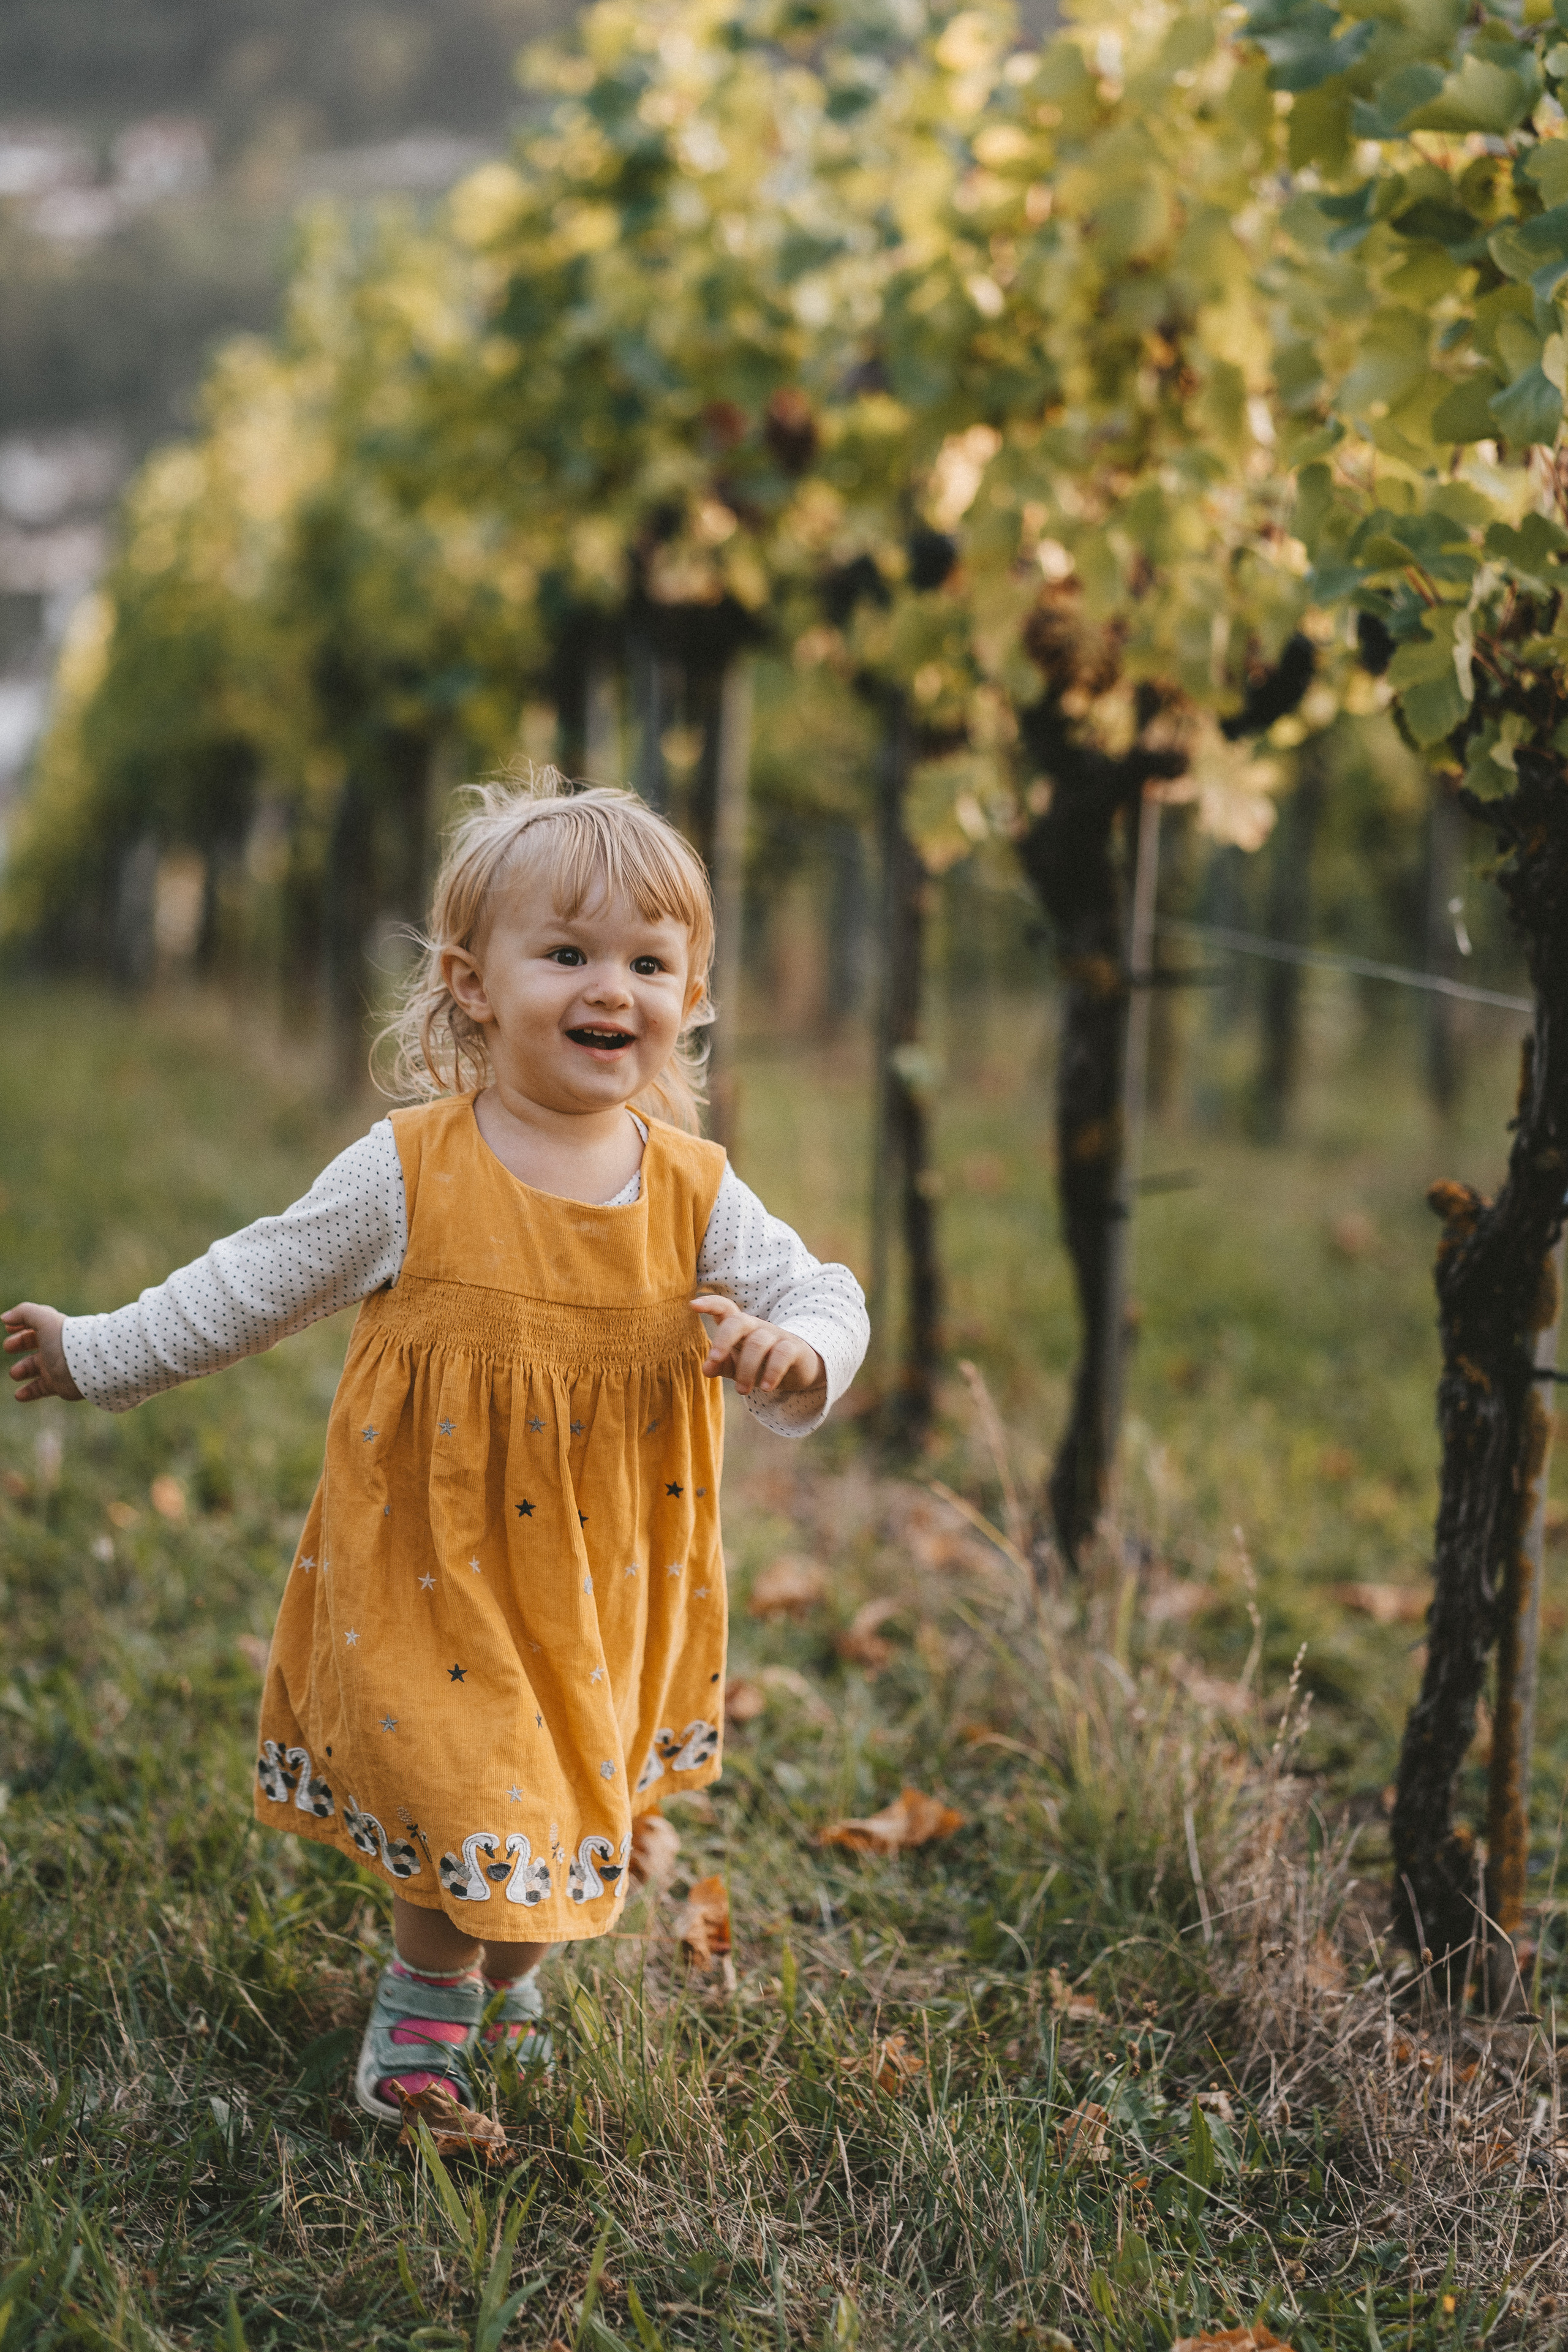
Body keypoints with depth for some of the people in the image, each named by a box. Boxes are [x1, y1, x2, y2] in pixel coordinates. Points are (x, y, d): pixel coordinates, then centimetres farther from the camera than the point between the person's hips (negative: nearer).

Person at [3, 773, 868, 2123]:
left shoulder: (693, 1192, -5)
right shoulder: (409, 1176, -11)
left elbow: (819, 1295, -2)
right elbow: (252, 1290, 1)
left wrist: (794, 1351, -26)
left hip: (607, 1596, 3)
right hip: (433, 1573, -3)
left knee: (580, 1803, 15)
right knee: (461, 1797, -9)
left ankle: (505, 1971, 46)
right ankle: (430, 1990, 23)